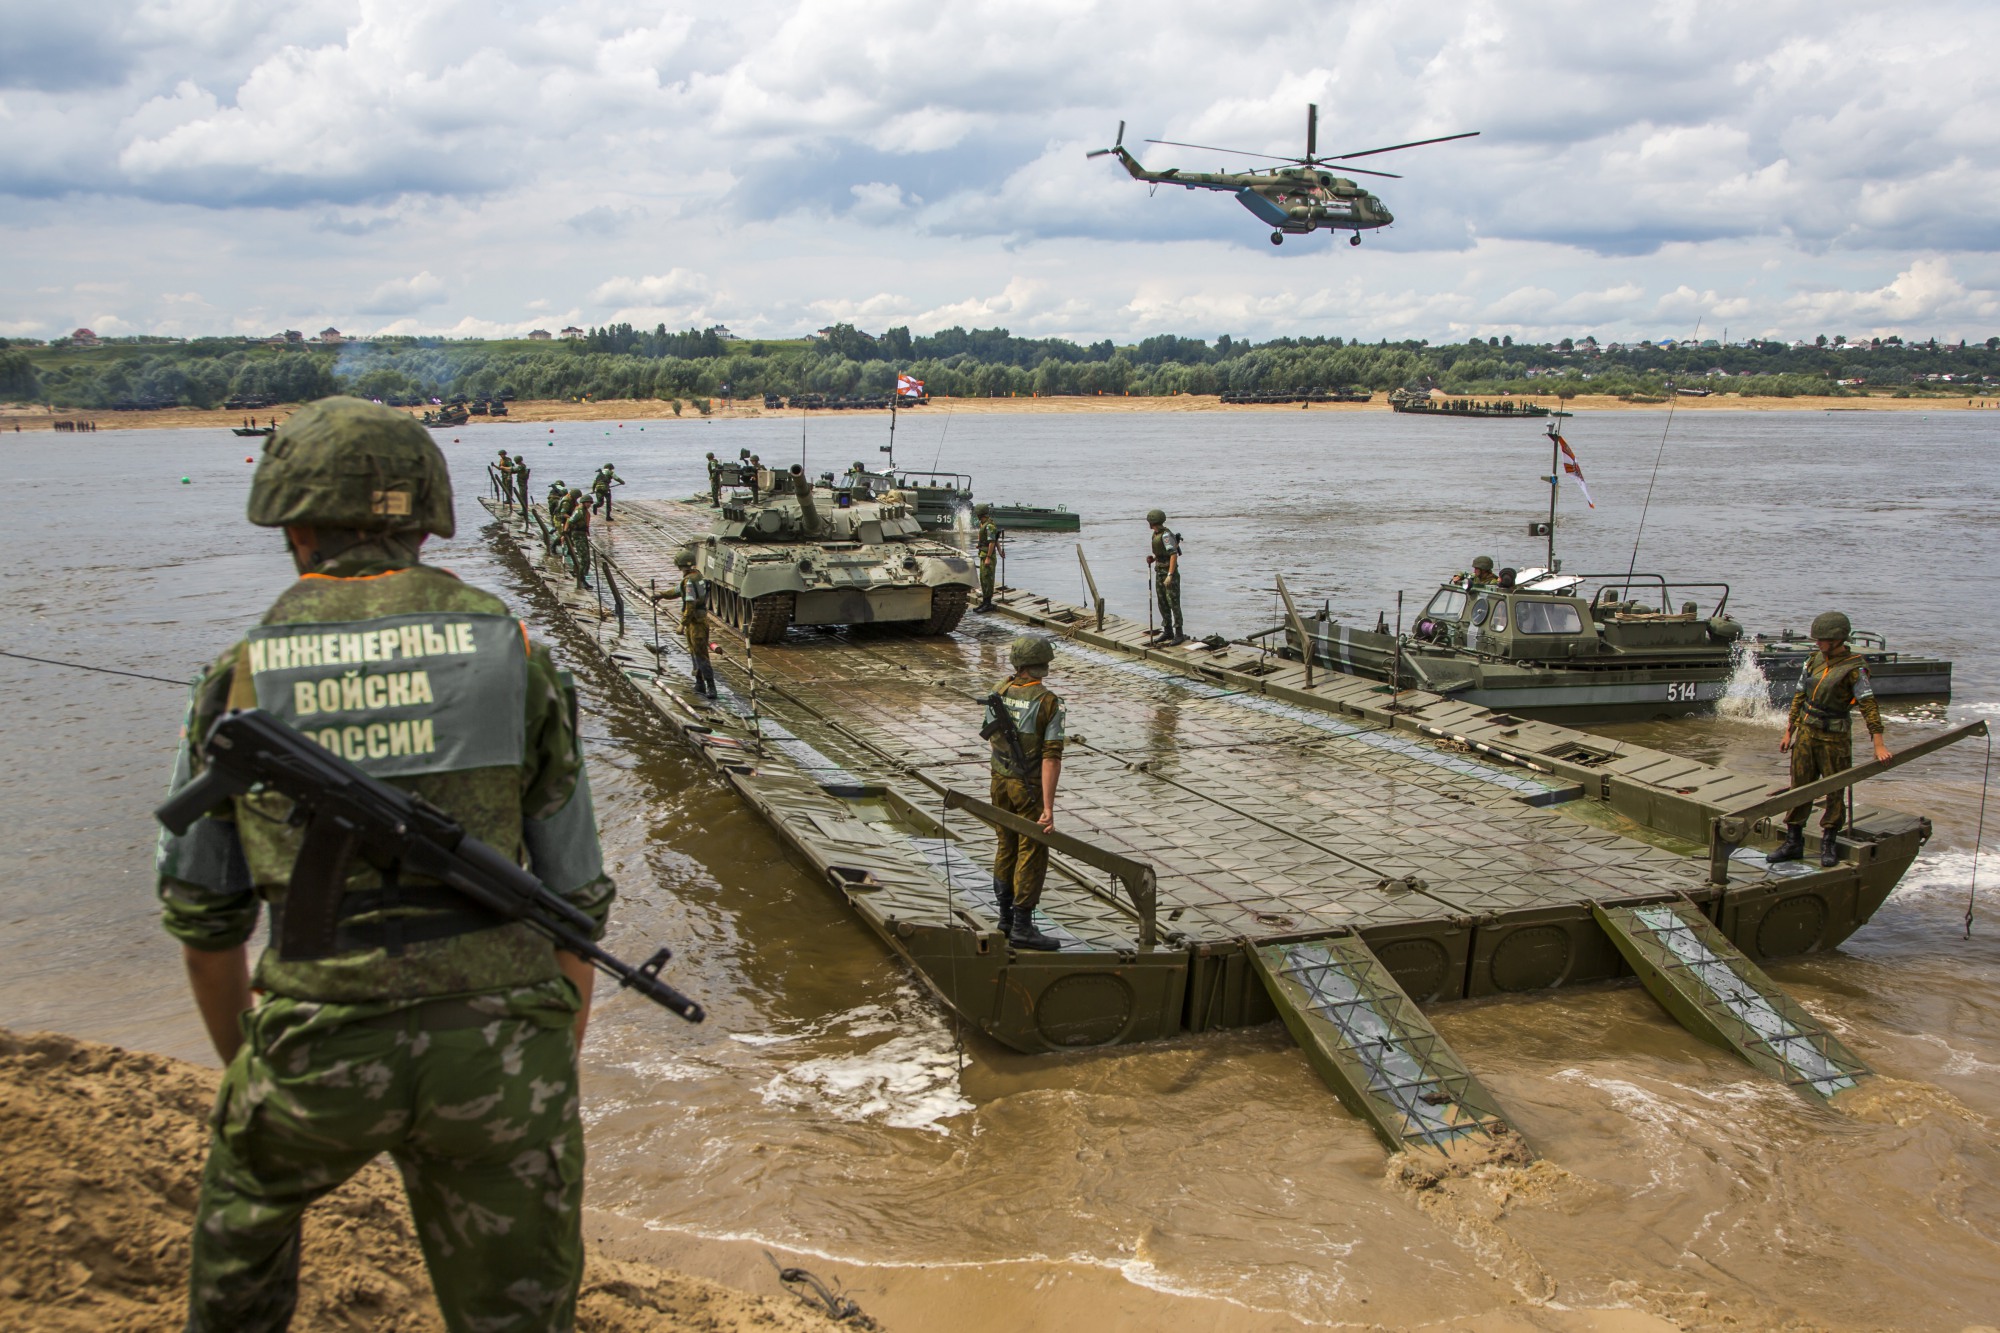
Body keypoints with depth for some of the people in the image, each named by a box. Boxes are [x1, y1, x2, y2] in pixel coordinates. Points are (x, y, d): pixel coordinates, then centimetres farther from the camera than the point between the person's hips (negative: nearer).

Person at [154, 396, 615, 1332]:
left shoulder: (241, 678, 2)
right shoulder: (514, 659, 2)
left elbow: (201, 911, 11)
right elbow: (575, 897, 5)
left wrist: (239, 1060, 28)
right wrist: (556, 1067, 17)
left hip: (322, 1049, 1)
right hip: (494, 1042, 0)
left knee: (247, 1189, 35)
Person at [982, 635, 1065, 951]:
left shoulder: (998, 692, -2)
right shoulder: (1049, 702, -18)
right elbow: (1052, 757, -22)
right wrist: (1048, 807, -21)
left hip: (1000, 781, 6)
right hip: (1030, 786, -6)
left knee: (1006, 847, 17)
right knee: (1032, 853, 2)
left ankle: (1006, 917, 26)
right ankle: (1022, 927, 4)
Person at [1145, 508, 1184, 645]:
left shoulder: (1166, 535, -21)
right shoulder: (1156, 534, 10)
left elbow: (1174, 555, -27)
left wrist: (1170, 576, -31)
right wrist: (1152, 559, 5)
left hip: (1171, 573, -10)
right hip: (1159, 573, 10)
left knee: (1174, 603, -10)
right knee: (1163, 604, 11)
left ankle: (1179, 634, -7)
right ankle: (1168, 631, 20)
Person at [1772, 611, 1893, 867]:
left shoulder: (1854, 669, -12)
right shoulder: (1814, 660, 6)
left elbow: (1869, 706, -17)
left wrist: (1879, 745, -23)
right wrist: (1789, 732, 14)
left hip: (1834, 738, -5)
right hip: (1806, 733, 5)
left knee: (1834, 792, 4)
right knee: (1799, 788, 6)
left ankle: (1829, 844, 16)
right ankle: (1793, 843, 12)